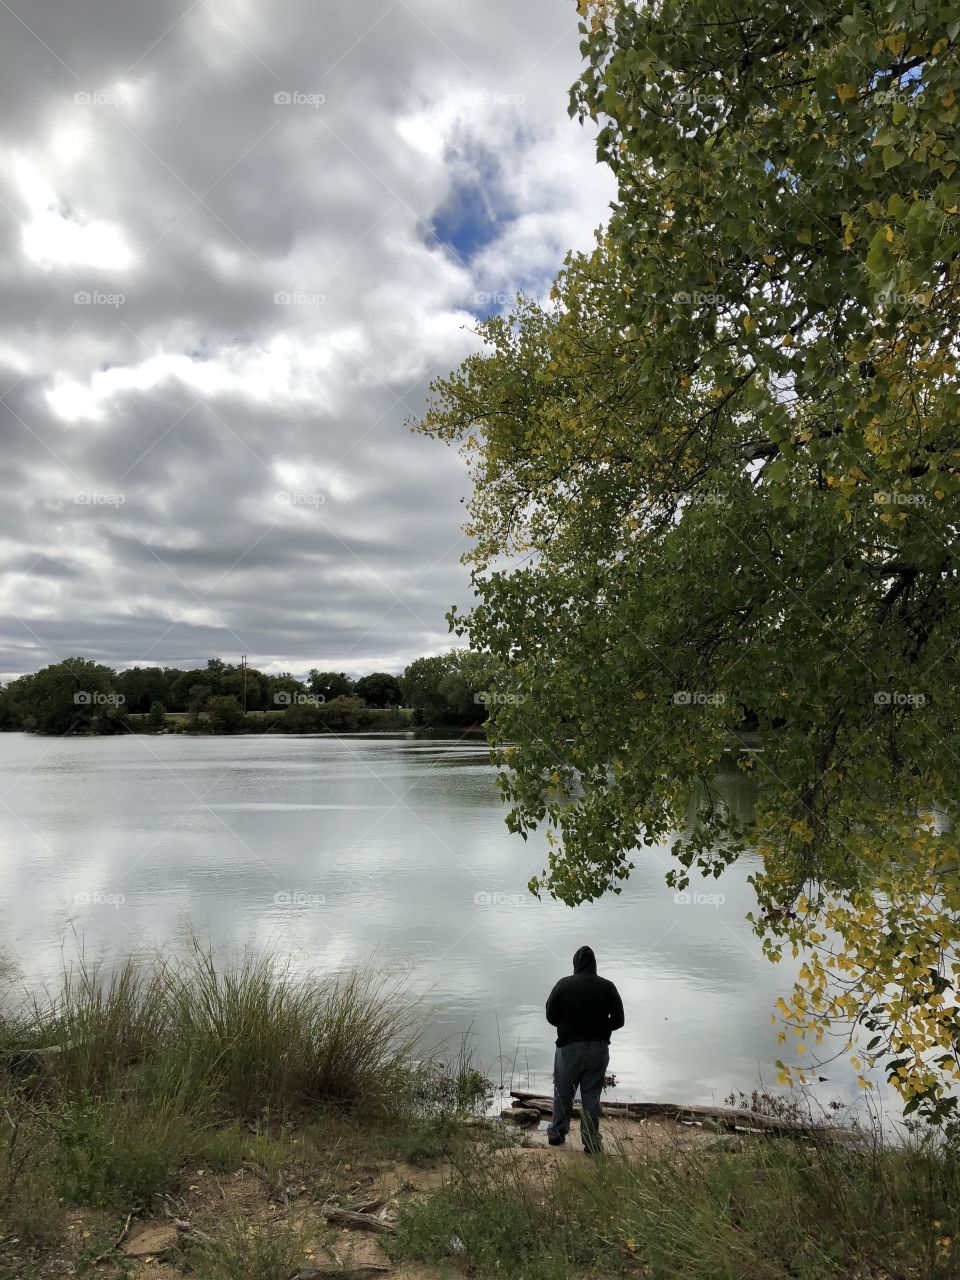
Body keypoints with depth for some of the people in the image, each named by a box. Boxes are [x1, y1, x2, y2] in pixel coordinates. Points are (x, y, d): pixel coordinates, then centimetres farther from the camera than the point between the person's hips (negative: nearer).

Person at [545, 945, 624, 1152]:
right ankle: (591, 1141, 17)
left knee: (563, 1093, 16)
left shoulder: (563, 985, -10)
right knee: (591, 1096, 12)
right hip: (599, 1049, 1)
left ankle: (557, 1133, 28)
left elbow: (551, 1016, -5)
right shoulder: (607, 987, -6)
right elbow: (618, 1020, -3)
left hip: (569, 1048, -1)